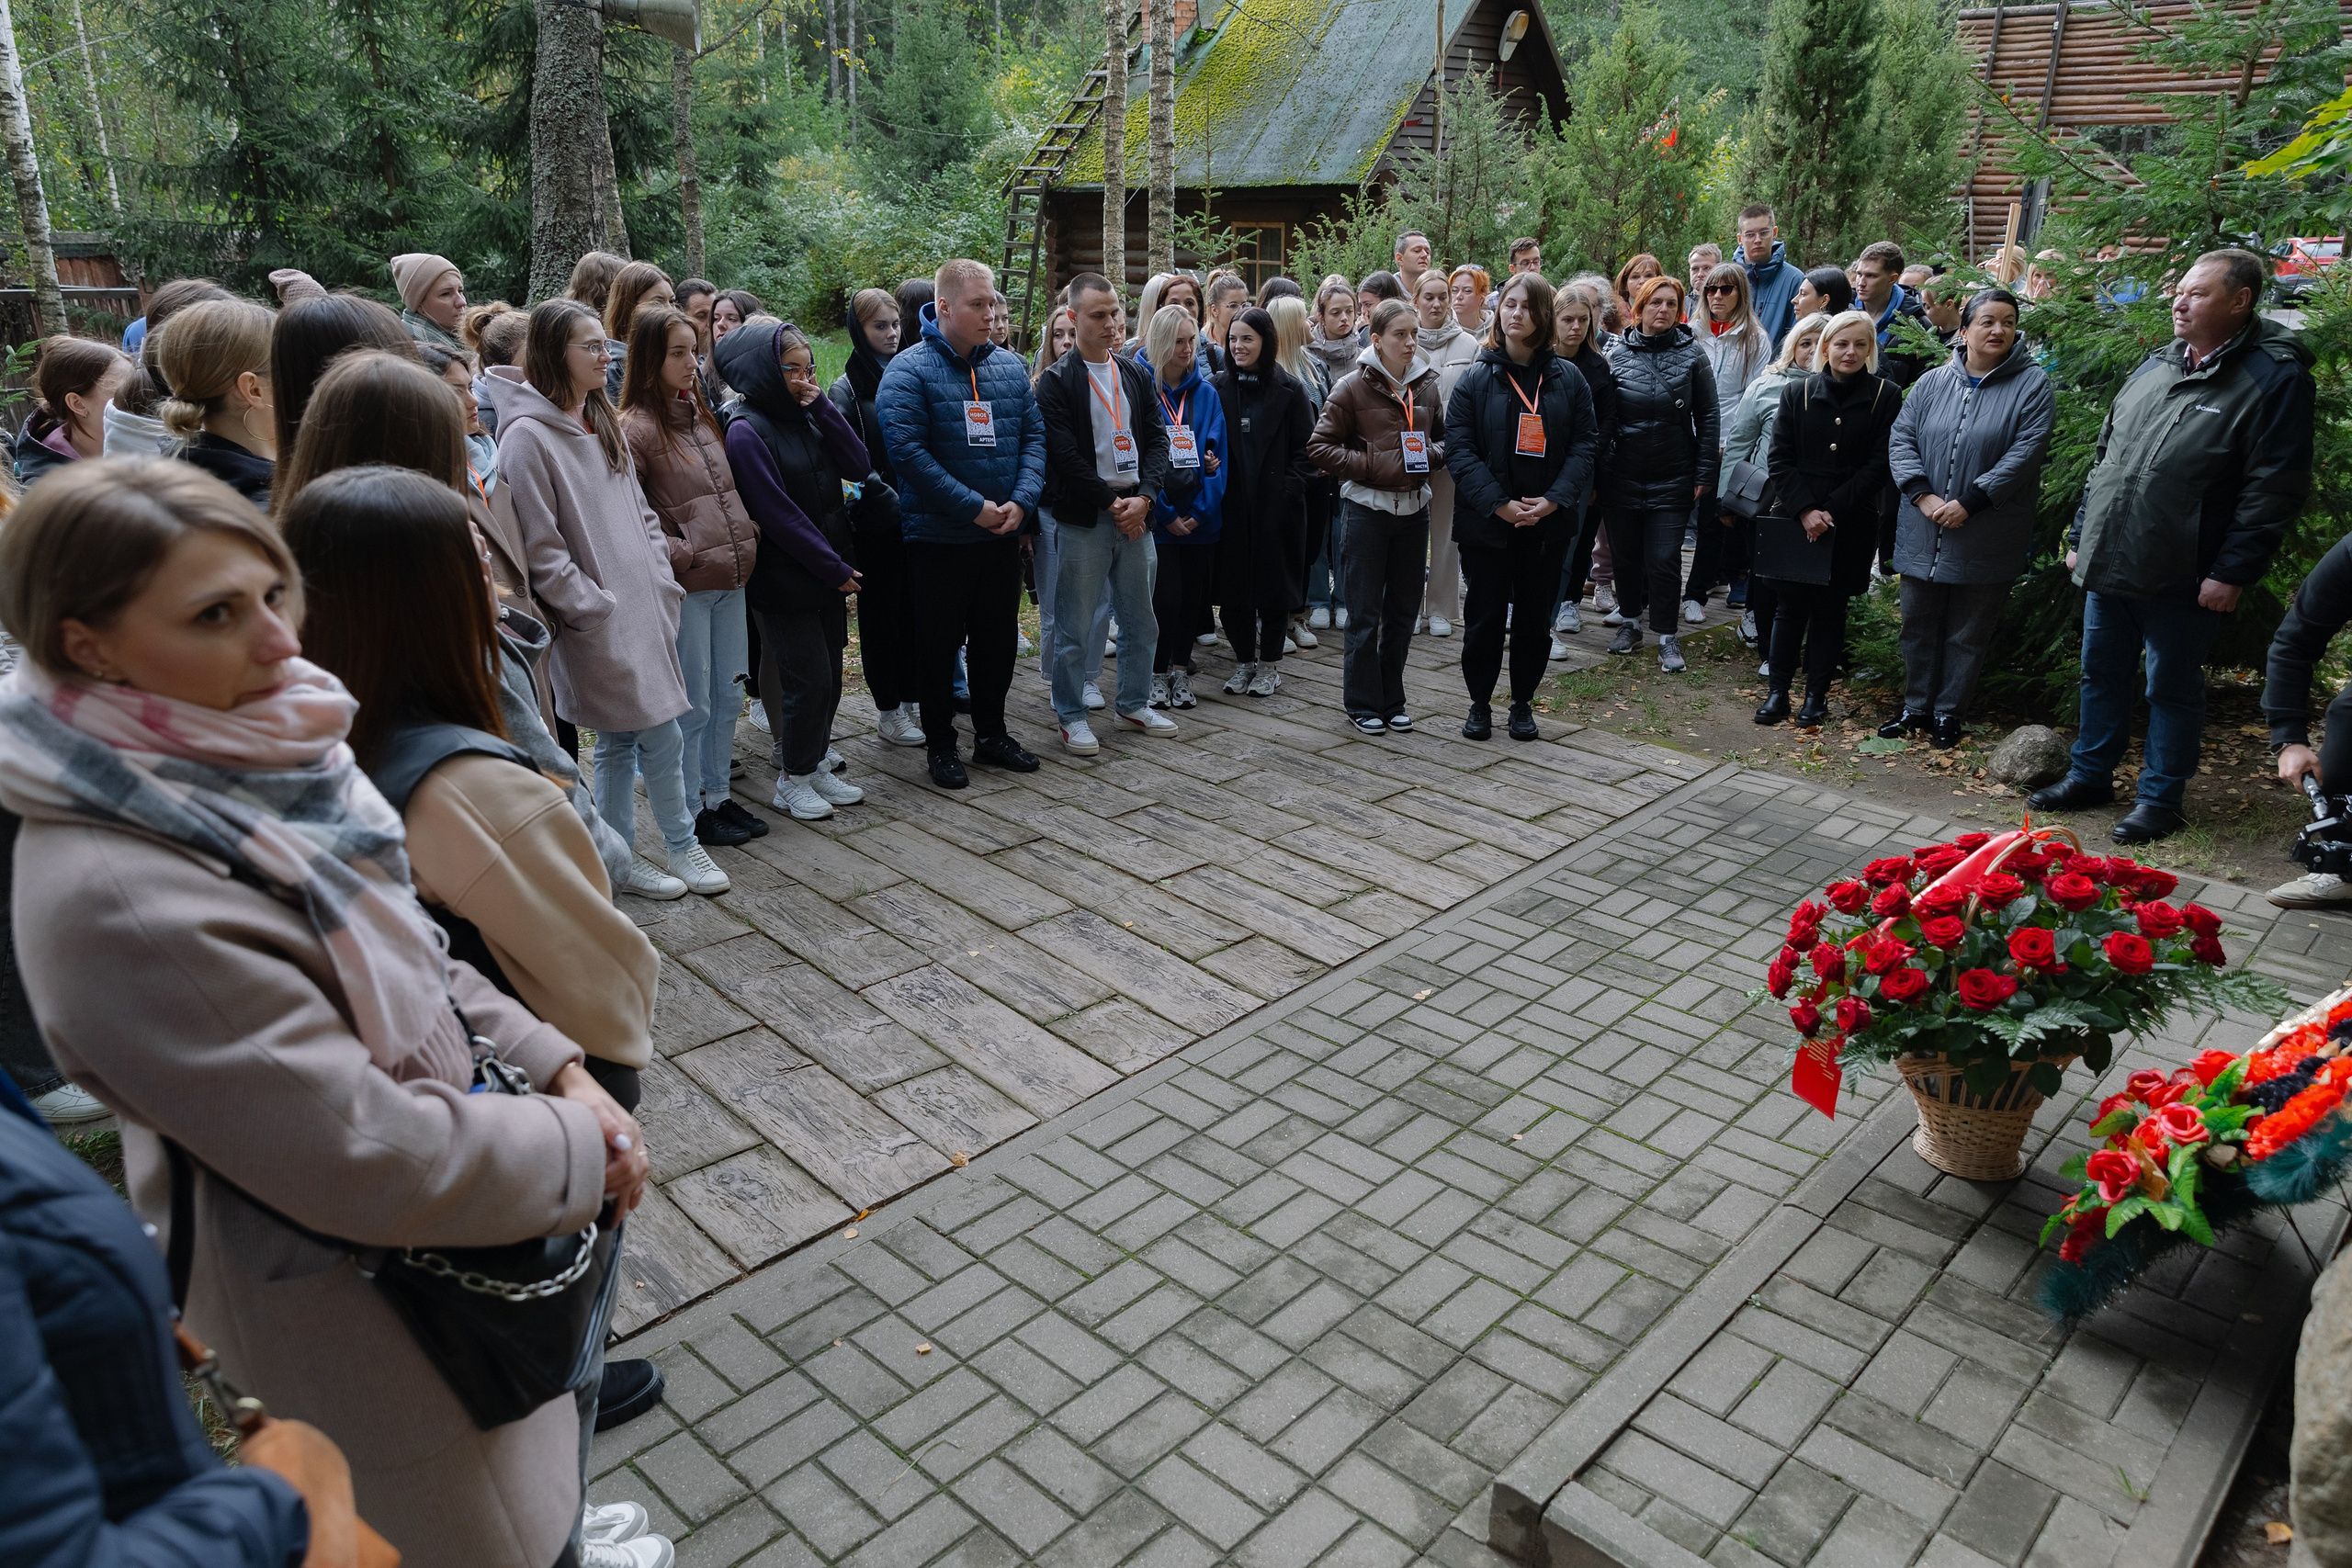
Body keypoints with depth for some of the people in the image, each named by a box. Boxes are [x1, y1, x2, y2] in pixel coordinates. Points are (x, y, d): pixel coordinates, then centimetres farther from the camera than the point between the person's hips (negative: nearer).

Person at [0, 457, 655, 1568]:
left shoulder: (237, 765, -7)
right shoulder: (116, 898, -32)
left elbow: (407, 958, 5)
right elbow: (367, 1157, -29)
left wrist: (552, 1065, -6)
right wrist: (581, 1146, -16)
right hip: (351, 1308, -7)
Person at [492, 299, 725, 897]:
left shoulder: (601, 422, 12)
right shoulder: (527, 435, -13)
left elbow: (639, 512, 16)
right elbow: (541, 552, -15)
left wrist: (663, 584, 7)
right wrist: (599, 612, -15)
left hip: (644, 608, 8)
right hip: (597, 622, -8)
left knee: (621, 739, 14)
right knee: (662, 736, -3)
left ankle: (619, 857, 24)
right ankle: (681, 842, 17)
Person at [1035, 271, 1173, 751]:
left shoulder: (1136, 375, 13)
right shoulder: (1056, 380, -5)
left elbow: (1157, 439, 9)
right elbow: (1065, 454, -12)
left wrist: (1143, 496, -7)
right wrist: (1111, 502, -13)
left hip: (1135, 513, 6)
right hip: (1082, 517, -5)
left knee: (1140, 619, 13)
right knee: (1074, 624, 0)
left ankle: (1134, 702, 29)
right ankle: (1071, 715, 12)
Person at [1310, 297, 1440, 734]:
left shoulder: (1427, 384, 7)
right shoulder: (1353, 388, -7)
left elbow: (1443, 436, 21)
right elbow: (1319, 447, -8)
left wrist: (1431, 453, -2)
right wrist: (1370, 465, -16)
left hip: (1414, 508, 5)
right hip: (1367, 507, -5)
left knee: (1403, 608, 10)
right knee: (1365, 611, 1)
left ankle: (1391, 700, 22)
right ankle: (1363, 703, 12)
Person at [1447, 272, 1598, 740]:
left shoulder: (1568, 378, 4)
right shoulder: (1476, 378, -1)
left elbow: (1585, 443, 1)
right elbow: (1459, 448, -8)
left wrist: (1555, 499, -14)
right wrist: (1499, 504, -17)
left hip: (1550, 522, 2)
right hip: (1487, 522, -1)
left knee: (1535, 617, 10)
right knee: (1486, 617, 5)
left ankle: (1523, 703, 24)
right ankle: (1479, 703, 21)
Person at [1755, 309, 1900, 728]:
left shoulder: (1885, 397, 0)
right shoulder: (1797, 393, 3)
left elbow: (1877, 465, -5)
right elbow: (1780, 459, -1)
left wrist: (1831, 509, -13)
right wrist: (1804, 509, -13)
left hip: (1852, 523, -1)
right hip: (1794, 517, 1)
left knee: (1830, 607, 6)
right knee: (1791, 603, 3)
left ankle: (1817, 693, 14)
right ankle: (1778, 690, 10)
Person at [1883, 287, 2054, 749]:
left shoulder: (2032, 385, -3)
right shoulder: (1931, 383, 5)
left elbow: (2026, 452, -12)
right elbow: (1901, 440, 1)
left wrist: (1970, 502, -19)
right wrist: (1923, 495, -13)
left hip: (1986, 539, -3)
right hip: (1923, 535, 3)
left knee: (1967, 635, 7)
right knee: (1919, 626, 12)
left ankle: (1948, 713, 20)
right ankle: (1916, 707, 26)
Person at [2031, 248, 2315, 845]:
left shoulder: (2275, 377, -10)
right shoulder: (2155, 366, 12)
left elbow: (2274, 489, -14)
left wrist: (2231, 572, -18)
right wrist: (2081, 536, 16)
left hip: (2181, 581, -6)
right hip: (2108, 566, 6)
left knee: (2173, 688, 6)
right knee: (2101, 673, 15)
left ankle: (2160, 799, 19)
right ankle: (2090, 776, 30)